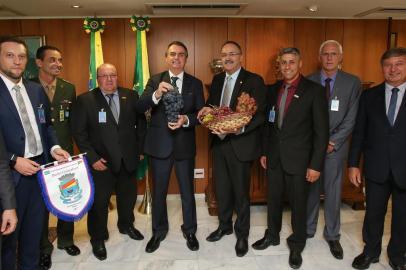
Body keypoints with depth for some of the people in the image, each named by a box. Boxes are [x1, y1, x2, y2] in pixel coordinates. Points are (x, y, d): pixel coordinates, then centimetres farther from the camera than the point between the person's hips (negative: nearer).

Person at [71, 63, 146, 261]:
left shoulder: (131, 96, 2)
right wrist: (92, 158, -13)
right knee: (99, 201, 8)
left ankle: (126, 225, 46)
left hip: (128, 160, 3)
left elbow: (141, 123, 7)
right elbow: (78, 132, -8)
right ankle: (97, 239, 29)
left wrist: (139, 149, 3)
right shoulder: (85, 100, -6)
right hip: (101, 162, -3)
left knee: (128, 196, 19)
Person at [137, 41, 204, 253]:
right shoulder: (155, 80, 0)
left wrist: (186, 120, -22)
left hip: (185, 144, 0)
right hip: (160, 144, 0)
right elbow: (140, 107, -13)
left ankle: (189, 231, 34)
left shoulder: (195, 83, 2)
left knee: (187, 191, 12)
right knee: (158, 192, 14)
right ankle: (158, 231, 35)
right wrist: (156, 94, -32)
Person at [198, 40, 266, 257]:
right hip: (219, 142, 6)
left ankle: (242, 234, 29)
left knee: (240, 191, 8)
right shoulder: (217, 79, 10)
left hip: (240, 143, -5)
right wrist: (208, 110, -9)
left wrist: (239, 129, -32)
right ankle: (224, 225, 40)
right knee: (221, 188, 18)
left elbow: (260, 114, -17)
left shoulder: (254, 80, -10)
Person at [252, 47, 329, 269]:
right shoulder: (273, 90, 5)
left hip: (298, 159, -4)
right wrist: (264, 151, 9)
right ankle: (272, 235, 39)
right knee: (274, 199, 17)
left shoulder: (314, 90, -10)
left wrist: (316, 165, -13)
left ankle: (296, 245, 31)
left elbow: (321, 131, -11)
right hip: (274, 157, 4)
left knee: (298, 204, 10)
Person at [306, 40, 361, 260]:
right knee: (310, 190, 10)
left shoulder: (352, 83, 0)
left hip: (335, 146, 0)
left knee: (333, 192, 8)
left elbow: (351, 119, -3)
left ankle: (332, 236, 24)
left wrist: (333, 142, -11)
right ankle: (308, 230, 27)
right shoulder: (308, 82, 2)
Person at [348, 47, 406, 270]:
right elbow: (359, 132, 3)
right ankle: (370, 252, 34)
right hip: (376, 168, 1)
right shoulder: (369, 96, 3)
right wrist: (353, 164, -1)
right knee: (373, 214, 13)